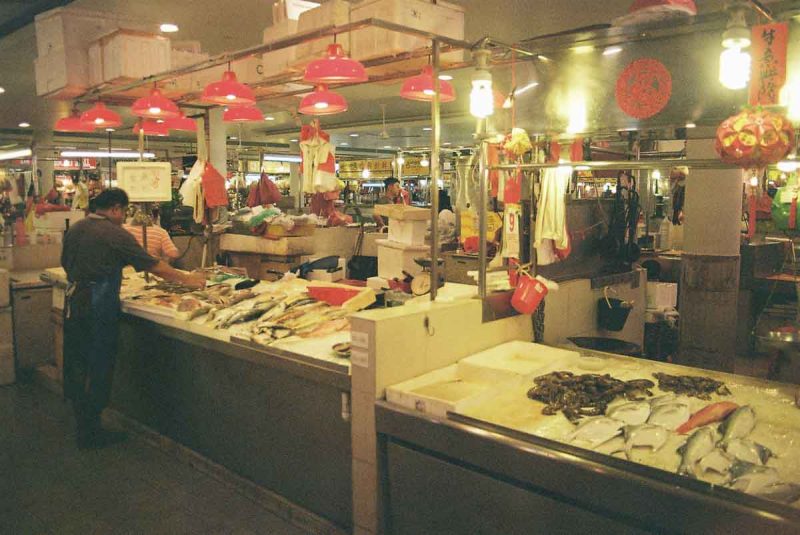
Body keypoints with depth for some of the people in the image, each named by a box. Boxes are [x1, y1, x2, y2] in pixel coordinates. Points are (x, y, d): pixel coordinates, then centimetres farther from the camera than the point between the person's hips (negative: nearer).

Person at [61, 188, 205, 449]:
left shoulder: (74, 229, 9)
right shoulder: (114, 234, -13)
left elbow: (66, 264, 19)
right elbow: (153, 265, -12)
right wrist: (187, 279, -3)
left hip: (73, 303, 8)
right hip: (99, 308, -8)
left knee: (76, 366, 16)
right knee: (98, 369, 2)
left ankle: (83, 425, 28)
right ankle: (91, 433, 12)